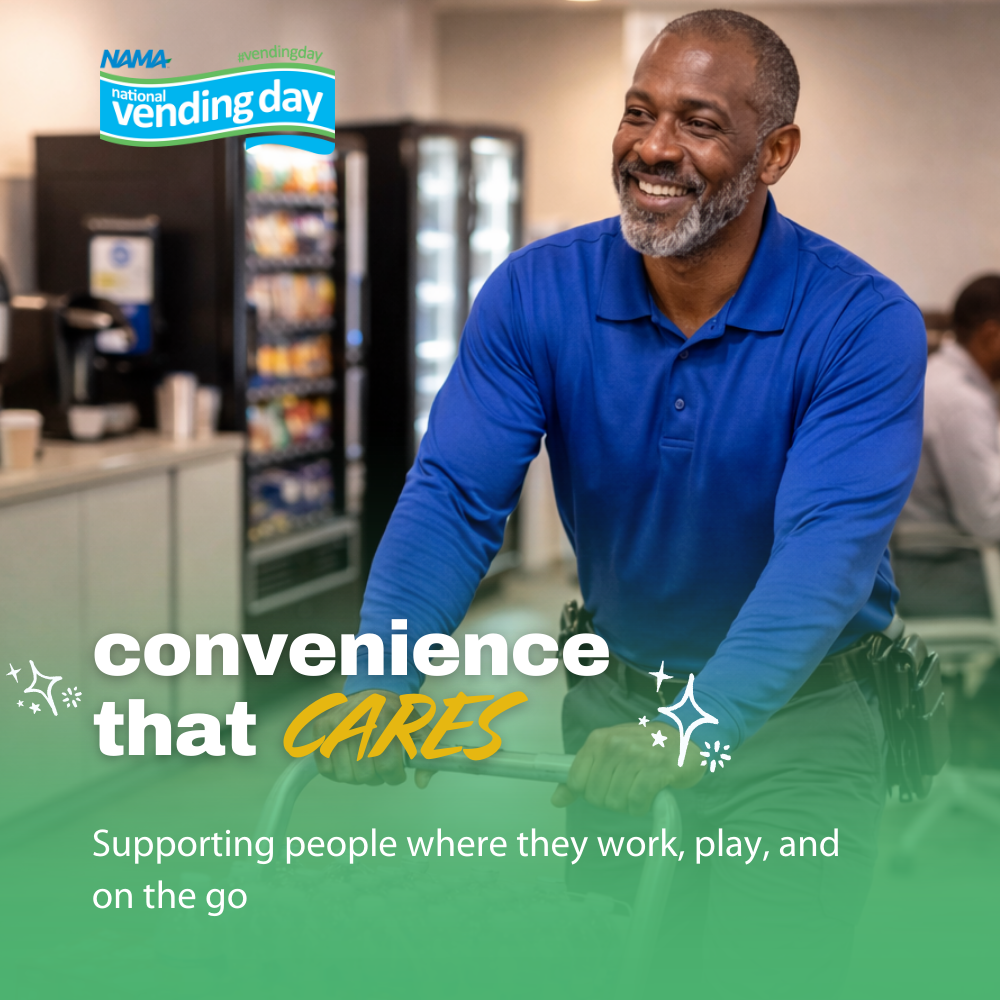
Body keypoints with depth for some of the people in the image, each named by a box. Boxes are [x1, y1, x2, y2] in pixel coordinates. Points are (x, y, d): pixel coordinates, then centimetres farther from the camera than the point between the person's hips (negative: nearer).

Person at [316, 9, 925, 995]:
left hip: (791, 705, -2)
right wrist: (377, 685, -32)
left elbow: (829, 549, -30)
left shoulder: (864, 323, -19)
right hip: (610, 690, 3)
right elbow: (452, 496, -16)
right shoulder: (536, 292, -10)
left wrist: (689, 732, -43)